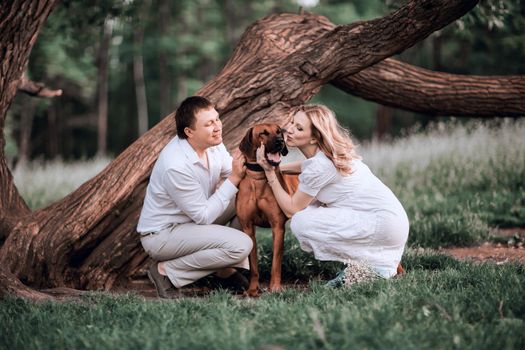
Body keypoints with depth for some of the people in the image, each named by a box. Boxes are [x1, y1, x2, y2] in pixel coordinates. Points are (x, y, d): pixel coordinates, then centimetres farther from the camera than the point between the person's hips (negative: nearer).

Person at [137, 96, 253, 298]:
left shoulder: (213, 143, -8)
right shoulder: (176, 166, -31)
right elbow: (204, 216, -23)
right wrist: (234, 180, -23)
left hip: (192, 220, 9)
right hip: (161, 235, -9)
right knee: (241, 245, -24)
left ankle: (228, 269, 2)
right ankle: (166, 271, -10)